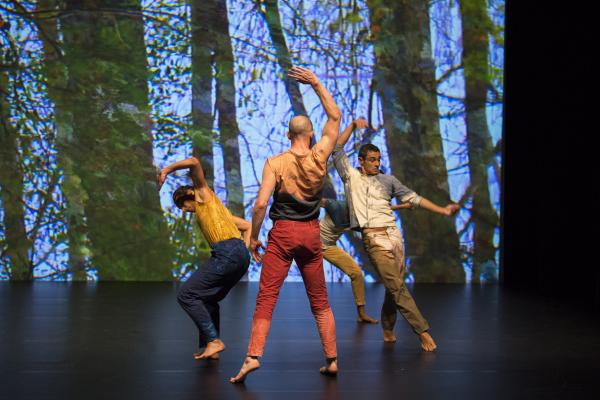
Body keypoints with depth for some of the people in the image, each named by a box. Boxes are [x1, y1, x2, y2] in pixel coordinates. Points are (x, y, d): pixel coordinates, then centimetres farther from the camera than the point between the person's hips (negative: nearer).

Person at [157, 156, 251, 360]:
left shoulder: (204, 194, 12)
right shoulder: (214, 209, 32)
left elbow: (194, 162, -3)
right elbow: (248, 226, 28)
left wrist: (167, 170, 4)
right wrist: (244, 250, 19)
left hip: (226, 254, -9)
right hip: (241, 257, 9)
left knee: (186, 294, -4)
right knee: (208, 299, 22)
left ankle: (213, 340, -9)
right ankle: (209, 347, 19)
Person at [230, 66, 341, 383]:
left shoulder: (275, 163, -6)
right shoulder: (319, 156, 0)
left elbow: (261, 204, -14)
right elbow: (335, 117, 13)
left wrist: (253, 237, -2)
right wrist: (316, 84, 14)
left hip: (283, 233, -3)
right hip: (312, 233, 3)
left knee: (266, 298, -2)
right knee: (319, 301, 13)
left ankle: (253, 356, -12)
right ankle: (332, 359, 16)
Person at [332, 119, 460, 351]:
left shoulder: (388, 180, 17)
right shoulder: (351, 177, 12)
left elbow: (413, 199, 14)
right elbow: (337, 149, 10)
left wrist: (443, 210, 8)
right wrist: (353, 126, 11)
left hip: (393, 235, 4)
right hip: (373, 238, -3)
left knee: (394, 287, 2)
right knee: (397, 287, -9)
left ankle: (387, 330, 18)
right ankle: (422, 331, -8)